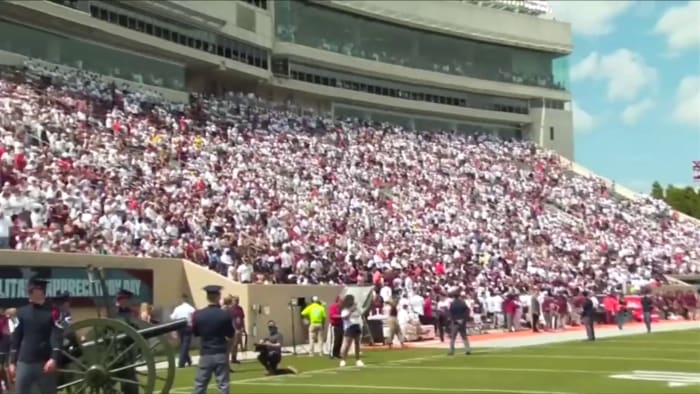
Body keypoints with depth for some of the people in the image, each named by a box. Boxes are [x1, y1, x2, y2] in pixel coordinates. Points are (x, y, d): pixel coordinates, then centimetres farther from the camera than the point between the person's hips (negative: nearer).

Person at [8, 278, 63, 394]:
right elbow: (15, 338, 11)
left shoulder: (52, 312, -2)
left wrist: (53, 358, -22)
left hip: (45, 363, -3)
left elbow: (57, 337, -9)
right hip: (24, 363, 3)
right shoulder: (22, 312, 9)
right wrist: (12, 362, 8)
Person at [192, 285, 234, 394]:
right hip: (221, 354, -2)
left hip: (205, 354, 2)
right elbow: (230, 335, 0)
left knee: (200, 384, 11)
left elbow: (195, 333, 9)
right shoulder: (225, 315, -10)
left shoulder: (198, 314, -5)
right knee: (223, 385, 1)